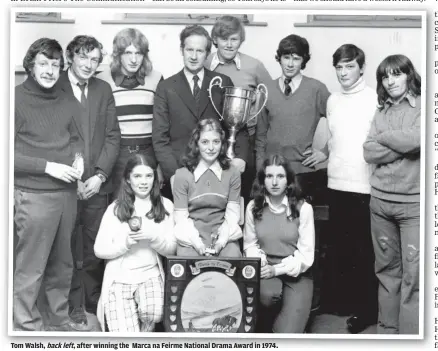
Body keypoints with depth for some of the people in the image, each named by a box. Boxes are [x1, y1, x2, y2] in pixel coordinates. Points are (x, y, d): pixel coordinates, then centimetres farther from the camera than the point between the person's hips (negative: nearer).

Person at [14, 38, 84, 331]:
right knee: (30, 268, 0)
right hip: (34, 195, -6)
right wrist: (48, 167, -16)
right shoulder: (17, 100, -9)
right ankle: (27, 325, 15)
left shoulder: (63, 102, 10)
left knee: (62, 263, 16)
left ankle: (59, 317, 31)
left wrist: (78, 157, 2)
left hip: (67, 191, 6)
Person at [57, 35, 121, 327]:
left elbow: (113, 136, 7)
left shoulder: (103, 89, 9)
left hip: (98, 183, 3)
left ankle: (95, 304, 22)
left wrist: (100, 175, -4)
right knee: (69, 249, 3)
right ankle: (74, 307, 16)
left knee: (95, 249, 8)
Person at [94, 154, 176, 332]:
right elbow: (99, 250, -2)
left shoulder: (165, 206, 3)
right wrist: (125, 243, -18)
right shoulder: (115, 209, -1)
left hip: (150, 275, 2)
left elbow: (171, 248, 1)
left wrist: (153, 237, -19)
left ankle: (143, 330, 6)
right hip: (119, 277, -2)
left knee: (153, 314, -28)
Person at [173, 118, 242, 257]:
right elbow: (181, 216, -1)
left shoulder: (232, 173, 3)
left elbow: (232, 212, 3)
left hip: (223, 235, 2)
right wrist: (196, 242, -14)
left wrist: (223, 239, -12)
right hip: (191, 236, -1)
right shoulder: (182, 175, -2)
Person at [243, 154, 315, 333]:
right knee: (268, 294, -34)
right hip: (266, 272, 2)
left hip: (295, 275, -2)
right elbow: (249, 244, 8)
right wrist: (260, 261, -13)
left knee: (287, 335, -19)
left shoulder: (303, 208, -8)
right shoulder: (253, 207, 2)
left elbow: (306, 254, -7)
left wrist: (277, 269, -17)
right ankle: (267, 326, 1)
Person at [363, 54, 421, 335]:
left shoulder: (423, 105, -2)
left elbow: (417, 138, -20)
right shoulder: (382, 112, 13)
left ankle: (410, 334, 2)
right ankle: (387, 329, 22)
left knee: (413, 275, -5)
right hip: (380, 200, 5)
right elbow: (369, 153, 2)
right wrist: (404, 144, -10)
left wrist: (384, 137, -3)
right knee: (386, 269, 12)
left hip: (414, 202, -5)